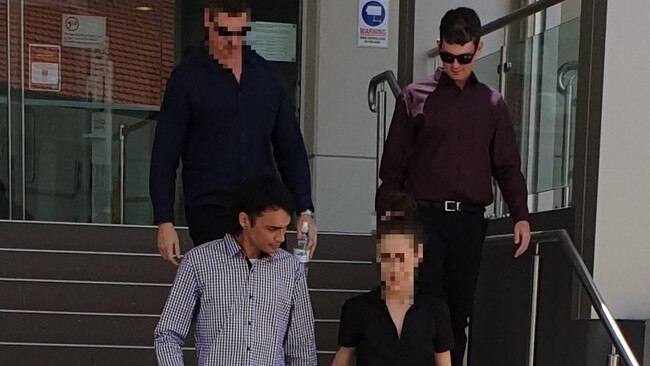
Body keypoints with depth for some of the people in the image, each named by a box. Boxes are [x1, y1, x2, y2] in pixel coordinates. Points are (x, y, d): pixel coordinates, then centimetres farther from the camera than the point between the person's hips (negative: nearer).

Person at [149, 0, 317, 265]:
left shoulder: (265, 75, 9)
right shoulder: (187, 77, 0)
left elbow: (291, 148, 12)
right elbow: (165, 155, -1)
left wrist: (304, 210, 4)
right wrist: (164, 221, -7)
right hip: (210, 210, -3)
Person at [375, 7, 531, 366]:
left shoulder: (492, 103, 10)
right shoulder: (415, 97, 2)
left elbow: (507, 165, 10)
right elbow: (393, 167, 2)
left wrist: (520, 216, -1)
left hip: (470, 219, 3)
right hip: (424, 216, -3)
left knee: (459, 311, 7)